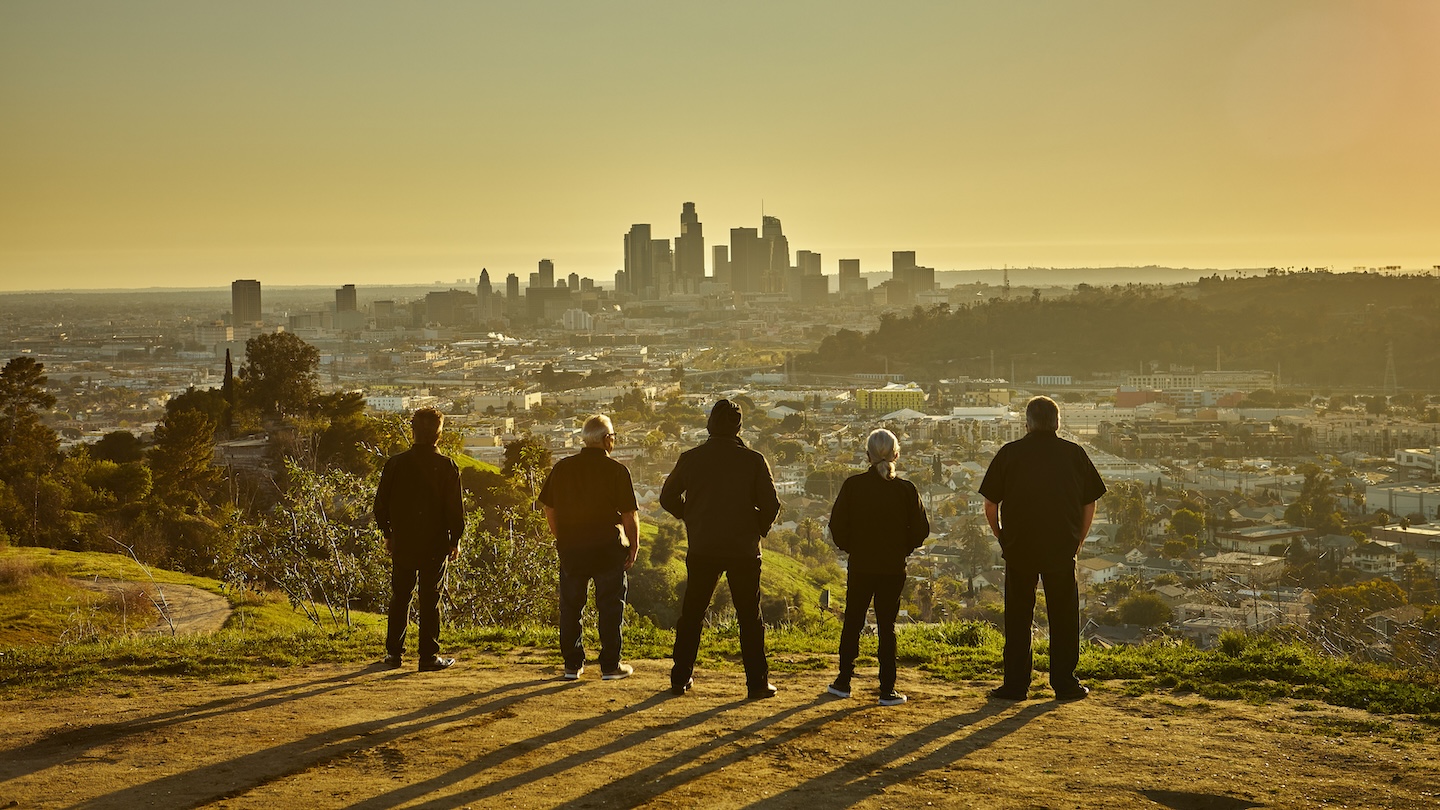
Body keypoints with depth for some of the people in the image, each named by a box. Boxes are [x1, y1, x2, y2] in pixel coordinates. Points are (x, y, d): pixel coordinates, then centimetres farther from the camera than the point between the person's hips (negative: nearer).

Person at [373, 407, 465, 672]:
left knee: (399, 598, 13)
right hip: (435, 543, -2)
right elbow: (455, 508, -5)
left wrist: (387, 533, 17)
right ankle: (429, 655, 3)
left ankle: (394, 652, 17)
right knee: (430, 600, 3)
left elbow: (381, 503, 4)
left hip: (402, 542, 2)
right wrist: (455, 540, 6)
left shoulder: (395, 463, -1)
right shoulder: (447, 467, -7)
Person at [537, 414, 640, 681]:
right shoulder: (617, 471, -9)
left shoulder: (562, 468, 3)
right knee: (610, 607, 5)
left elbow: (549, 510, 9)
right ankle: (610, 665, 8)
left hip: (570, 549, 3)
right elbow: (629, 515, -10)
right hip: (608, 549, -3)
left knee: (570, 607, 12)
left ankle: (572, 664, 15)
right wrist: (634, 546, 2)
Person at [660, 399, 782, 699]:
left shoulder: (690, 459, -1)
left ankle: (680, 678, 16)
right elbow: (771, 504, -7)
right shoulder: (753, 460, -7)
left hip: (702, 550, 2)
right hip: (744, 549, -2)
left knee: (691, 615, 13)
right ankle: (757, 682, 6)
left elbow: (668, 497, 7)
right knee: (750, 618, 6)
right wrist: (758, 529, 11)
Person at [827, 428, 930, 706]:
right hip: (893, 568, 0)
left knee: (852, 623, 13)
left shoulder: (853, 485, -7)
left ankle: (843, 682, 19)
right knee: (887, 626, 6)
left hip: (859, 566, 0)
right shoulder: (906, 489, -6)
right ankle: (887, 690, 5)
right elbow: (920, 530, -3)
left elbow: (837, 524, -6)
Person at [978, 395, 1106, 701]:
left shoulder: (1009, 453, 1)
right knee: (1063, 617, 10)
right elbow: (1090, 505, 8)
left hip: (1019, 549, 0)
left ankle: (1015, 685, 9)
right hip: (1062, 550, 1)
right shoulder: (1075, 454, 4)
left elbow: (990, 507, 2)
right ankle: (1064, 683, 13)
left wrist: (1003, 540, 15)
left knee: (1017, 618, 7)